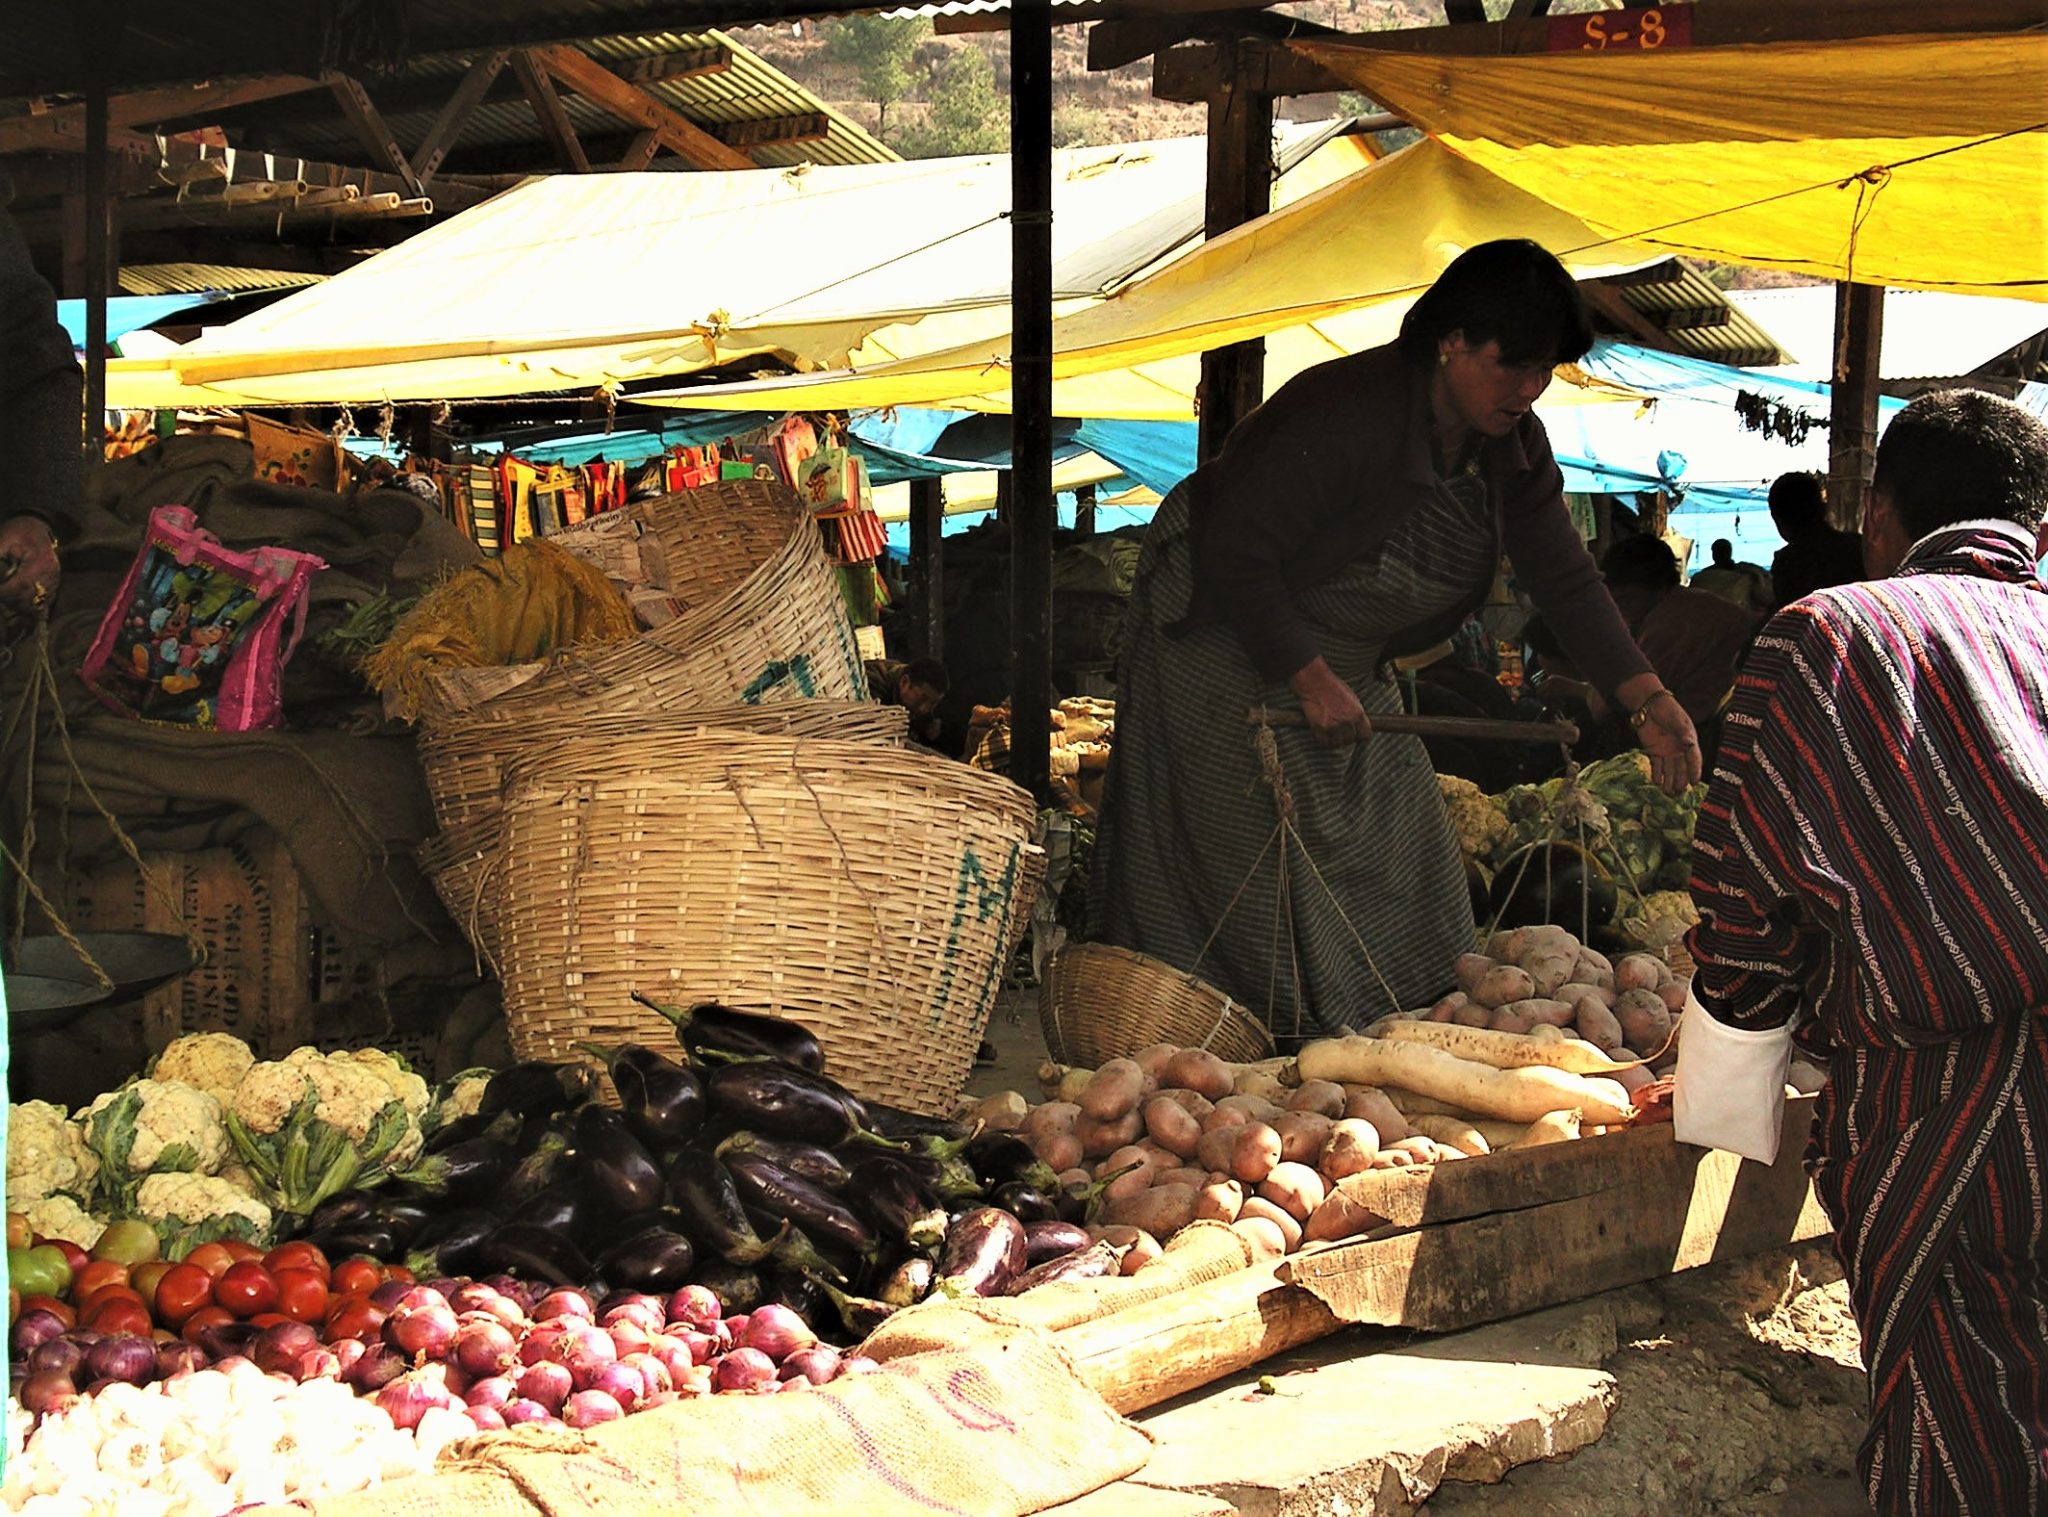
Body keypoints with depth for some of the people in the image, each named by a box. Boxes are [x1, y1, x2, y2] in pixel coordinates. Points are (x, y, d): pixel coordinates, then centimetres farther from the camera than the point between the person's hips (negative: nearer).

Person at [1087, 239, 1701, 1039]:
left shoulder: (1513, 447, -6)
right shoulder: (1345, 416, -31)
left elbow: (1565, 577, -5)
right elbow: (1234, 554, -29)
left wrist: (1650, 701, -14)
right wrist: (1311, 679, -26)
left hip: (1344, 661, 8)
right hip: (1228, 637, -8)